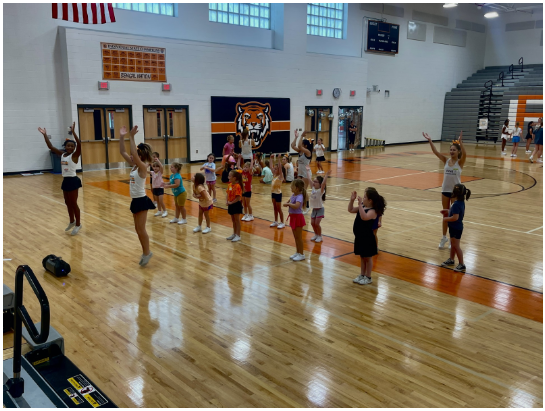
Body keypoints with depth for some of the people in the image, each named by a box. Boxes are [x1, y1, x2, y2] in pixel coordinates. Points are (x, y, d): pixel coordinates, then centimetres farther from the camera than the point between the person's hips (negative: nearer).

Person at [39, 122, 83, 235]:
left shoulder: (75, 155, -11)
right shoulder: (62, 154, 7)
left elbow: (79, 145, -29)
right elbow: (50, 147, 10)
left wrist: (73, 132, -37)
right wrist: (45, 135, 3)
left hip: (73, 181, -7)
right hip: (65, 181, 7)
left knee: (73, 203, -1)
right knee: (68, 203, 17)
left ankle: (78, 224, 11)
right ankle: (72, 222, 32)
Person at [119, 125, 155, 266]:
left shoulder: (143, 167, -16)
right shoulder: (134, 165, 8)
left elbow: (134, 153, -32)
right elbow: (122, 152, 8)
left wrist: (131, 137, -31)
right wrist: (122, 137, 0)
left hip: (141, 200, -9)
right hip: (135, 200, 9)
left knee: (141, 229, -1)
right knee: (138, 229, 13)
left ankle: (147, 252, 12)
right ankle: (145, 252, 24)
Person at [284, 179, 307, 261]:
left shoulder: (299, 197, -22)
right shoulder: (293, 195, 5)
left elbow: (296, 206, -40)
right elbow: (289, 201, 20)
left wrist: (288, 204, -24)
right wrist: (287, 204, -3)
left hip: (298, 217, -9)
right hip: (293, 217, 9)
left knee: (299, 237, 1)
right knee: (296, 237, 17)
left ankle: (301, 254, 12)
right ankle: (298, 252, 29)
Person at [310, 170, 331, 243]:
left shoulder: (321, 190, -18)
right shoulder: (313, 188, 0)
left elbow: (323, 184, -37)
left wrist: (326, 176, -47)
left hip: (320, 209, -6)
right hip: (314, 209, 6)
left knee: (317, 223, -8)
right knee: (312, 223, 6)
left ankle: (319, 236, 10)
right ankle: (316, 235, 26)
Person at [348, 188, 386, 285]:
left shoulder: (372, 211, -23)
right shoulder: (362, 207, 2)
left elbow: (364, 217, -42)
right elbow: (350, 210, 11)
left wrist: (360, 205, -42)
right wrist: (352, 200, -3)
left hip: (367, 239, -8)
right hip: (359, 237, 8)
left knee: (368, 258, 8)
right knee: (362, 257, 19)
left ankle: (368, 277, 21)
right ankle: (362, 275, 32)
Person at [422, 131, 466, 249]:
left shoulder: (460, 162, -9)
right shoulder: (446, 161, 0)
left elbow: (464, 154, -30)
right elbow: (435, 152, -10)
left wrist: (460, 141, -43)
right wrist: (430, 141, -23)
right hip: (445, 190, 3)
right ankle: (444, 237, 25)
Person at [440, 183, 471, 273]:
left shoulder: (456, 204, -28)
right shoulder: (461, 202, 2)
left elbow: (455, 217, -32)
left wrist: (446, 219, -17)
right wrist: (449, 210, 11)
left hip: (456, 228, -10)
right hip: (456, 227, 10)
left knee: (456, 246, 0)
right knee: (453, 244, 22)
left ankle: (461, 265, 9)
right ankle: (451, 260, 38)